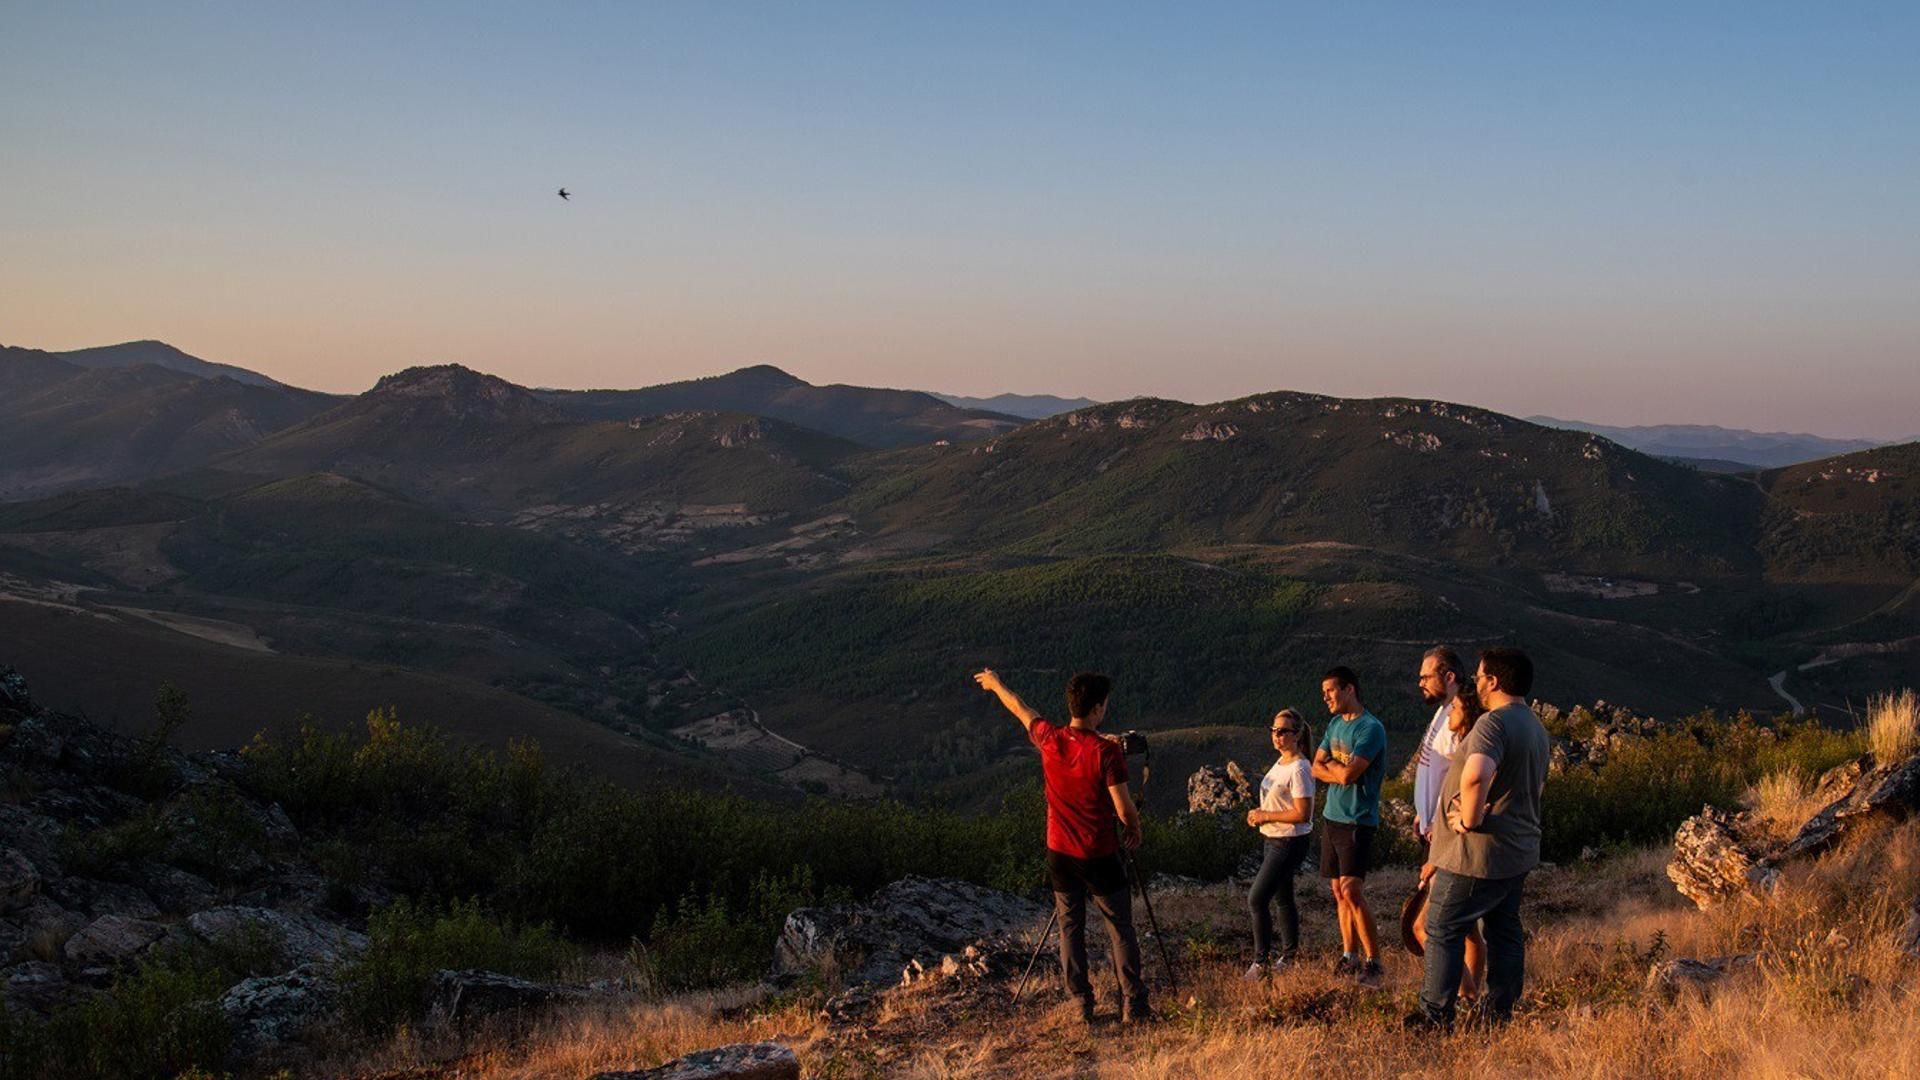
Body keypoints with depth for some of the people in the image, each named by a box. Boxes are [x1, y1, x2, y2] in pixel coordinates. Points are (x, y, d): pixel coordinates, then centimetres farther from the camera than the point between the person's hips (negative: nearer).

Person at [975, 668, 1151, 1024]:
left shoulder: (1049, 738, -6)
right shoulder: (1107, 751, -19)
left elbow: (1019, 708, 14)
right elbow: (1124, 810, -17)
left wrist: (995, 684, 33)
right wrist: (1135, 829, 5)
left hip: (1060, 854, 4)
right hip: (1099, 857, -4)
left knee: (1070, 928, 13)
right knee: (1121, 929, 5)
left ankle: (1082, 1005, 15)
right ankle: (1133, 1005, 5)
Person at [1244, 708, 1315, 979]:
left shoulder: (1298, 769, -20)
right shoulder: (1281, 762, 9)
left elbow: (1302, 814, -25)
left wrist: (1267, 816, -19)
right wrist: (1260, 814, 3)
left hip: (1289, 843, -10)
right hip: (1274, 840, 10)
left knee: (1256, 900, -8)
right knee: (1283, 899, 18)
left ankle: (1261, 961, 2)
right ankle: (1289, 956, 30)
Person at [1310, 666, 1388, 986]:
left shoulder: (1371, 728, -14)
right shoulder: (1335, 724, 14)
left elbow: (1348, 773, -20)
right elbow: (1316, 768, 10)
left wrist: (1330, 765, -1)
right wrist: (1339, 770, -8)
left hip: (1357, 821, -8)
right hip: (1332, 817, 8)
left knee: (1352, 891, -13)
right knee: (1339, 891, 10)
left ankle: (1373, 962, -7)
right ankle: (1349, 956, 17)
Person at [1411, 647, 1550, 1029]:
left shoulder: (1494, 723, -21)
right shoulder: (1536, 728, 12)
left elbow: (1476, 774, -40)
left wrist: (1469, 819, -24)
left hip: (1479, 852, -9)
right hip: (1519, 849, 9)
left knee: (1443, 929, 0)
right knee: (1505, 929, 16)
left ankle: (1435, 1015, 3)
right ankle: (1500, 1010, 22)